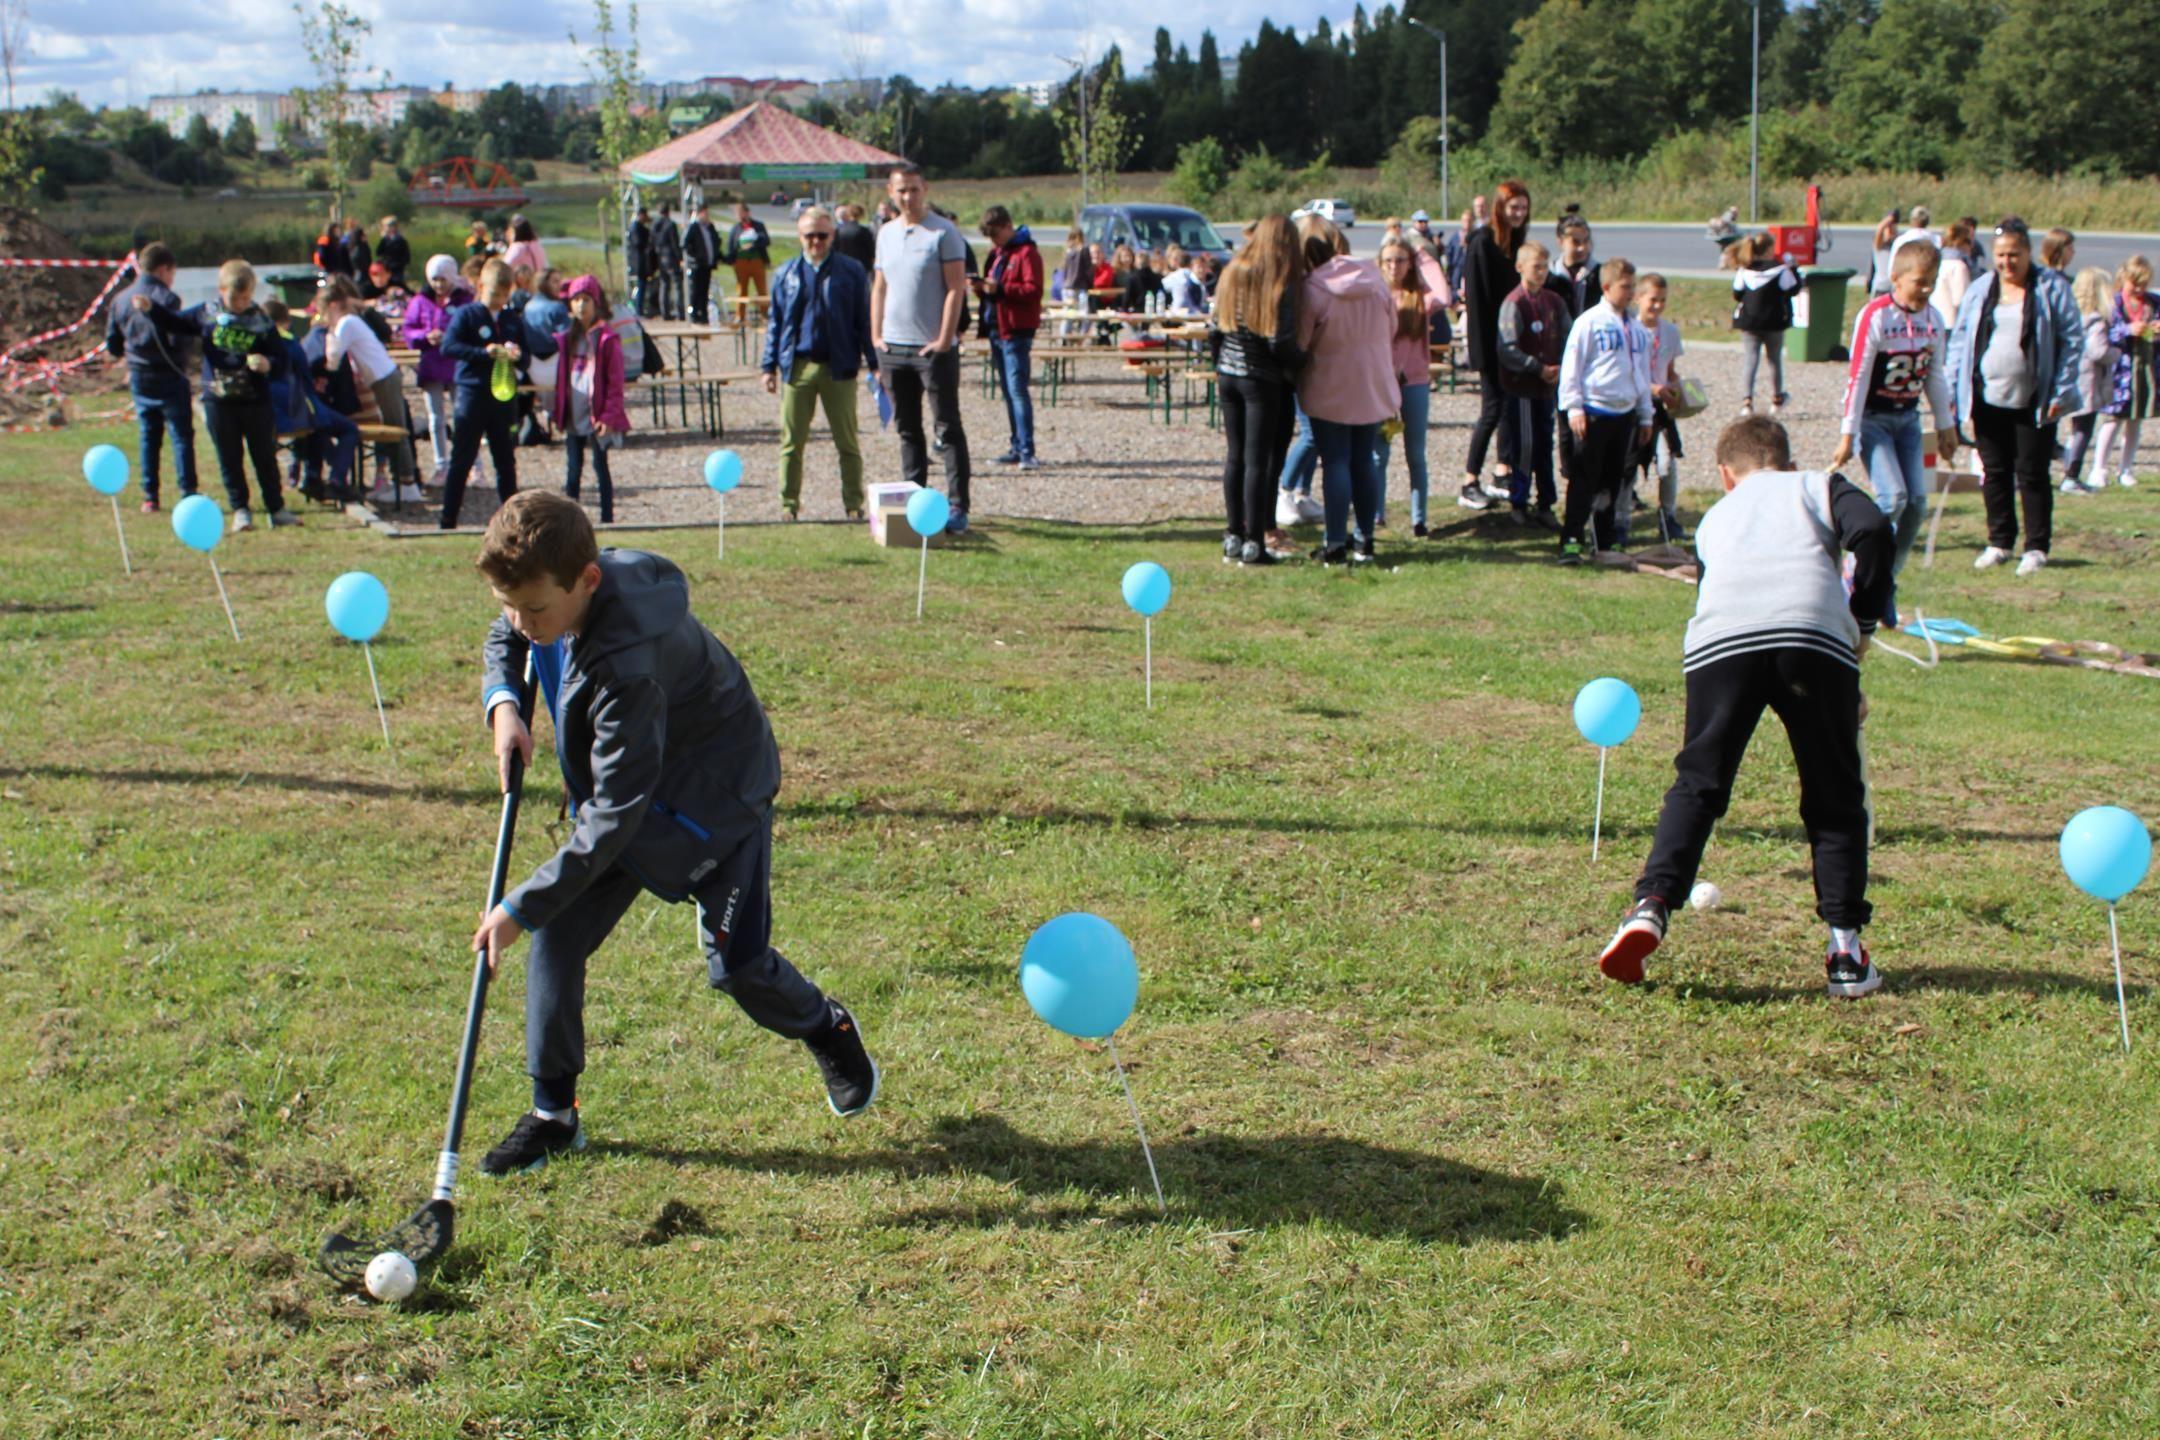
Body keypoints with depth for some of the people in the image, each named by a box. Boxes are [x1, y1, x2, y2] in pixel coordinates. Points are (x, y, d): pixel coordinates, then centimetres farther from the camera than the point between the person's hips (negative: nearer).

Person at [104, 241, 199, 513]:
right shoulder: (166, 298, -13)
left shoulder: (120, 299, 6)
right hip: (170, 376, -6)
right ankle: (188, 494, -5)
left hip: (139, 377, 6)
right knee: (181, 435, -1)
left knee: (147, 437, 11)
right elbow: (179, 338, -20)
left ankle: (149, 497, 11)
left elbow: (112, 345, 10)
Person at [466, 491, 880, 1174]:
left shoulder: (630, 665, -40)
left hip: (714, 792, -7)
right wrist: (504, 703, -14)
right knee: (557, 935, -4)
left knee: (735, 963, -9)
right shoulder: (556, 593, -16)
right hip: (623, 787, 7)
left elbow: (615, 813, -36)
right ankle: (553, 1112, 10)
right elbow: (501, 641, 9)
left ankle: (828, 1031, 25)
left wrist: (523, 905, -31)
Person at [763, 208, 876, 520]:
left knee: (848, 442, 4)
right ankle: (789, 505, 13)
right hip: (796, 366, 2)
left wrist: (874, 363, -1)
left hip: (839, 368, -2)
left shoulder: (852, 272, 3)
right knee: (791, 441, 4)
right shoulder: (786, 274, 9)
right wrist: (770, 366, 7)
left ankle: (854, 505, 12)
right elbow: (774, 322, 12)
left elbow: (865, 319, 4)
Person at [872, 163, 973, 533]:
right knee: (907, 430, 11)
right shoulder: (886, 234, 12)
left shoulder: (943, 232, -6)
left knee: (949, 429, -2)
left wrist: (944, 340, -15)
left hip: (933, 349, -6)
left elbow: (956, 288, -10)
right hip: (894, 348, 6)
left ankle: (957, 507, -1)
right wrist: (876, 335, 7)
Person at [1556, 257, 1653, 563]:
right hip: (1594, 411, -6)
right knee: (1585, 478, -7)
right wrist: (1574, 408, -13)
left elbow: (1643, 373, 21)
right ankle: (1571, 540, -7)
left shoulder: (1636, 329, 13)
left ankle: (1605, 541, 19)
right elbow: (1571, 366, -7)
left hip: (1625, 413, 6)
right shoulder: (1589, 322, -6)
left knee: (1614, 480, 11)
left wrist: (1645, 416, 20)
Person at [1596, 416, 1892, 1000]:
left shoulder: (1716, 516, 37)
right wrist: (1863, 622, 16)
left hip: (1719, 640, 1)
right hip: (1815, 636, -1)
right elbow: (1873, 531, 6)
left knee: (1697, 785, 12)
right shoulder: (1818, 485, 29)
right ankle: (1846, 952, 8)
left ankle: (1652, 905, -7)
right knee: (1836, 799, 12)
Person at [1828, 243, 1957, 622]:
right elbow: (1857, 377, -15)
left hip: (1908, 418, 6)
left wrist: (1945, 427, 16)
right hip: (1873, 417, -6)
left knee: (1917, 503, -3)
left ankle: (1886, 586, 9)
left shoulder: (1932, 320, 4)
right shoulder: (1875, 316, -15)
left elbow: (1935, 377, 14)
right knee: (1893, 497, -20)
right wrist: (1848, 435, -15)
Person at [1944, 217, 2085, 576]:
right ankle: (1999, 543, 20)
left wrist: (2062, 392, -9)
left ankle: (2036, 547, 10)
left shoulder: (2052, 289, -3)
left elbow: (2072, 341, -3)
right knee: (1995, 473, 9)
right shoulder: (1980, 290, 6)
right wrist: (1953, 390, 2)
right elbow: (1959, 340, 9)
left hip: (2034, 403, -3)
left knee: (2032, 475, 2)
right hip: (1988, 399, 3)